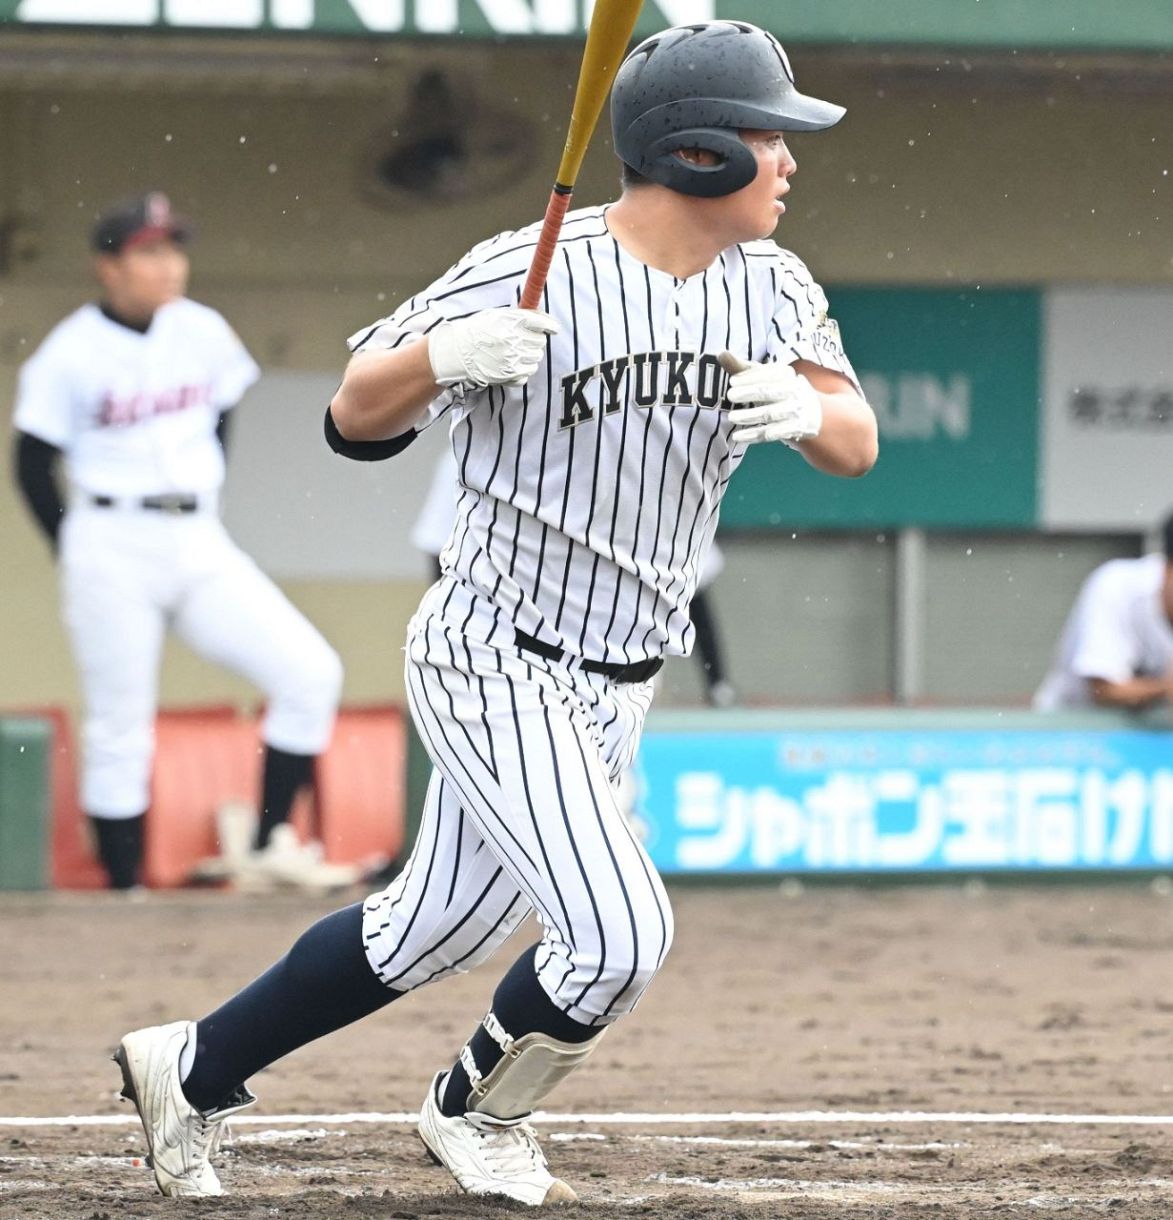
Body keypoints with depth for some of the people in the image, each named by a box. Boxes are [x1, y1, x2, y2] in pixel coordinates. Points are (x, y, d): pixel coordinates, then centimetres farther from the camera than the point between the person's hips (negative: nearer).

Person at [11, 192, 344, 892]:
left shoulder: (204, 332, 4)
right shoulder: (71, 355, -8)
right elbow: (35, 466, -2)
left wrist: (202, 509, 14)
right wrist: (82, 562, 0)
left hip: (199, 547, 5)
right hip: (112, 551, -4)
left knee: (311, 673, -8)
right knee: (121, 730, -1)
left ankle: (268, 843, 0)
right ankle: (124, 892, 9)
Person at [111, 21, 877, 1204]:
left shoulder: (769, 289, 0)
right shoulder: (532, 273, -17)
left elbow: (857, 443, -5)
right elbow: (356, 417, -11)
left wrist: (809, 409, -28)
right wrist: (446, 355, -33)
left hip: (611, 693, 7)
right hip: (492, 662, -7)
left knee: (426, 936, 15)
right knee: (618, 933, -17)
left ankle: (192, 1069, 33)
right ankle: (474, 1111, 12)